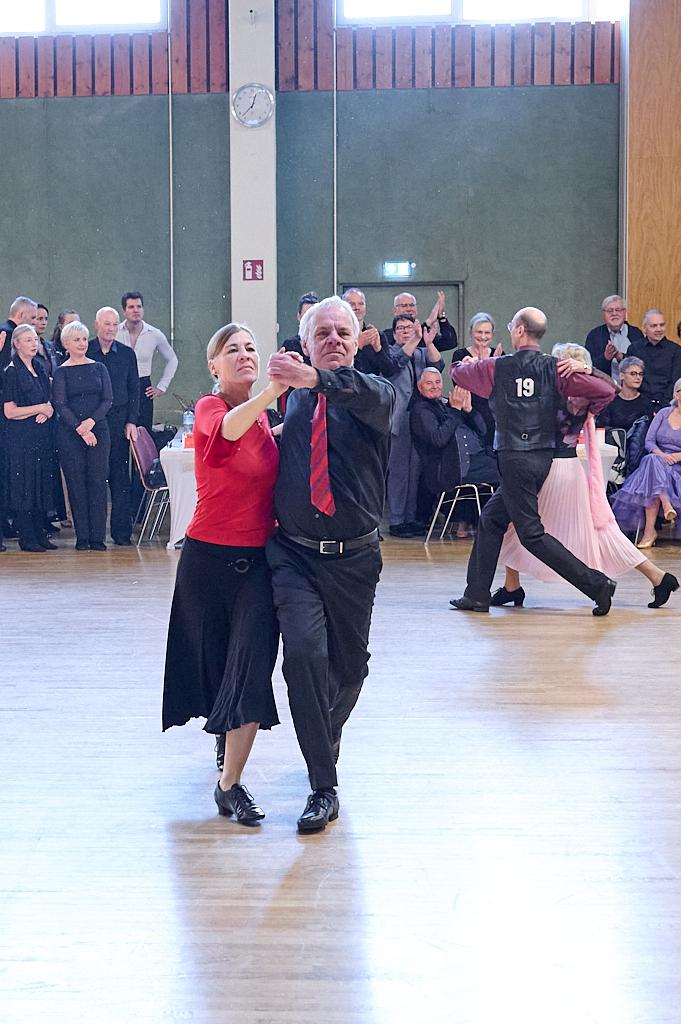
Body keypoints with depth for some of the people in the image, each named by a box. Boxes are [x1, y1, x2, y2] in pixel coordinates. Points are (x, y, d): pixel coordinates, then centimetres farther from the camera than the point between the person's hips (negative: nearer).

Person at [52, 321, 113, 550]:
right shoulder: (61, 372, 3)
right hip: (69, 433, -1)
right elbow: (60, 405, -4)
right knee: (76, 483, 0)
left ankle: (97, 537, 1)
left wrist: (92, 420, -11)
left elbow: (108, 399, 4)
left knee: (98, 482, -2)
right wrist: (80, 429, -13)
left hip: (98, 430, 2)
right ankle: (82, 537, 5)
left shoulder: (98, 368, 10)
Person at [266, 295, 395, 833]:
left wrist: (315, 379, -45)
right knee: (304, 650, -20)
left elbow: (369, 395, -29)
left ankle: (326, 742, 45)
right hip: (294, 552, 0)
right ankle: (324, 787, -11)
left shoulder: (373, 393, -1)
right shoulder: (293, 399, 8)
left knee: (350, 663, 13)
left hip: (354, 557, 0)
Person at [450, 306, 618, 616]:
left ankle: (596, 583, -9)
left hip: (515, 458, -7)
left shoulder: (497, 367, -7)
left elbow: (459, 372, 12)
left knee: (532, 534, -3)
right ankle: (477, 594, 19)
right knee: (490, 520, 16)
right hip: (544, 455, 7)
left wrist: (468, 363, 34)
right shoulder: (554, 369, 2)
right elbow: (606, 391, -4)